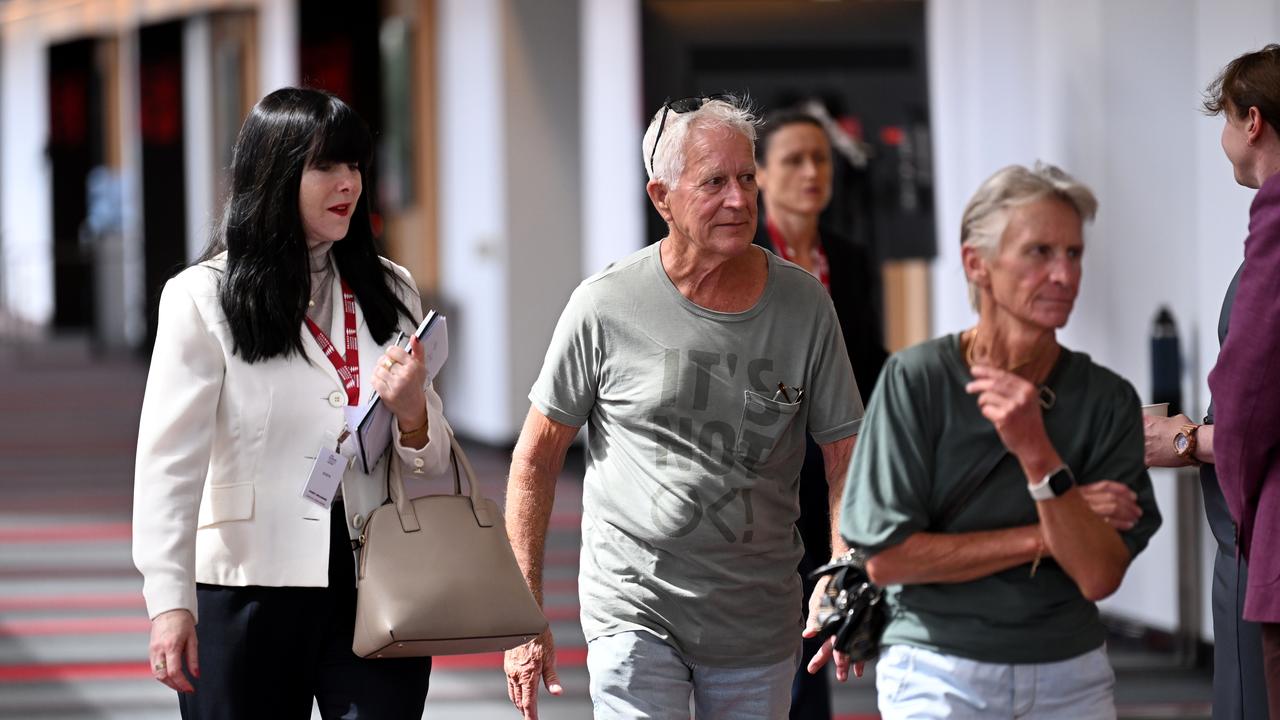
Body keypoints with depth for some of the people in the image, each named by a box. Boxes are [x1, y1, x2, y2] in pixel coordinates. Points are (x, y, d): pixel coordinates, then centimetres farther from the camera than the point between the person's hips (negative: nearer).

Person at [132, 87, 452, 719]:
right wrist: (169, 601, -19)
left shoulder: (389, 293, 11)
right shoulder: (202, 299, -3)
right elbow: (169, 460, -9)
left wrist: (411, 411, -10)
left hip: (375, 589, 3)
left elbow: (432, 465, 13)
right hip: (251, 589, -3)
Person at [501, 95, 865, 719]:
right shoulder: (606, 306, -7)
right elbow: (536, 459, 2)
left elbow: (845, 457, 5)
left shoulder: (803, 304, 0)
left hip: (761, 621, 3)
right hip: (634, 612, -3)